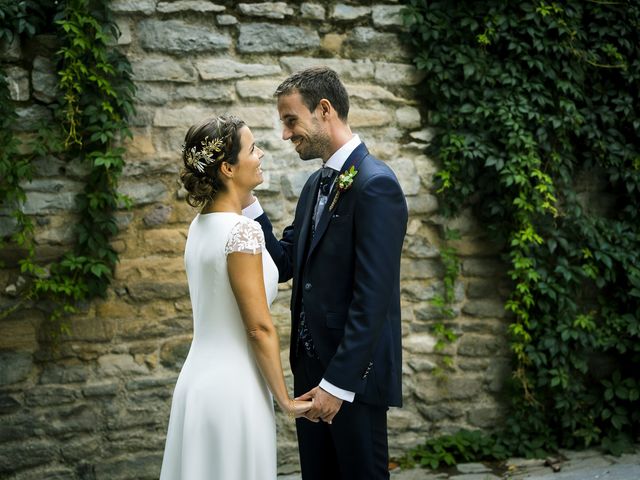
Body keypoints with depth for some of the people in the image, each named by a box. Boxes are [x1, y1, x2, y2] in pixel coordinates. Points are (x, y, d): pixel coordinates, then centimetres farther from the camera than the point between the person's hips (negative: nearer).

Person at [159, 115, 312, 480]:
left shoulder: (201, 225, 7)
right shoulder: (243, 230, -19)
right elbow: (259, 327, -17)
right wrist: (286, 399, -9)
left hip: (200, 380, 8)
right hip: (234, 386, -8)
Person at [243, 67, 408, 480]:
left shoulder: (375, 185, -17)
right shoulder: (317, 184, 12)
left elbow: (372, 298, -21)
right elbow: (285, 264, 9)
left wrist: (337, 383, -21)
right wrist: (246, 199, -1)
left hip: (353, 372, -8)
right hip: (312, 366, 8)